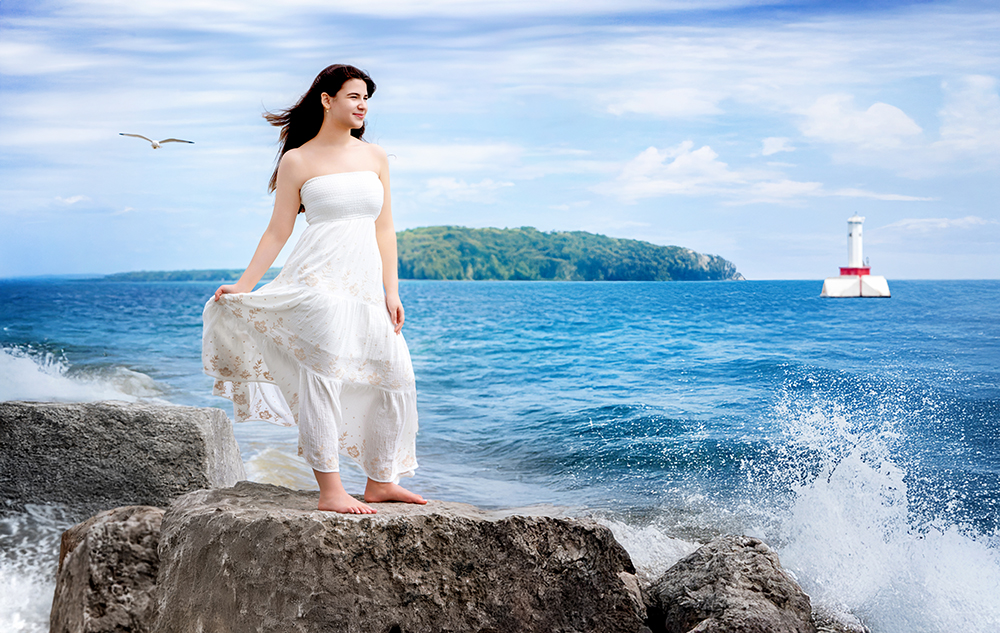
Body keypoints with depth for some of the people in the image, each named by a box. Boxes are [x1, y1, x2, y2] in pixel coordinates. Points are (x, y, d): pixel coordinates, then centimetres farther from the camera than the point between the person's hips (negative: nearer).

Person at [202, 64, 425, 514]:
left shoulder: (375, 157, 16)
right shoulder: (298, 161, 3)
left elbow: (384, 230, 14)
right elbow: (277, 232, 5)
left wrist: (391, 291, 7)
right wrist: (243, 285, -1)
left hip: (365, 285, 5)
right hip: (319, 279, -5)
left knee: (395, 377, 2)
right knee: (324, 373, -13)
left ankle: (380, 482, 14)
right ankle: (330, 490, -10)